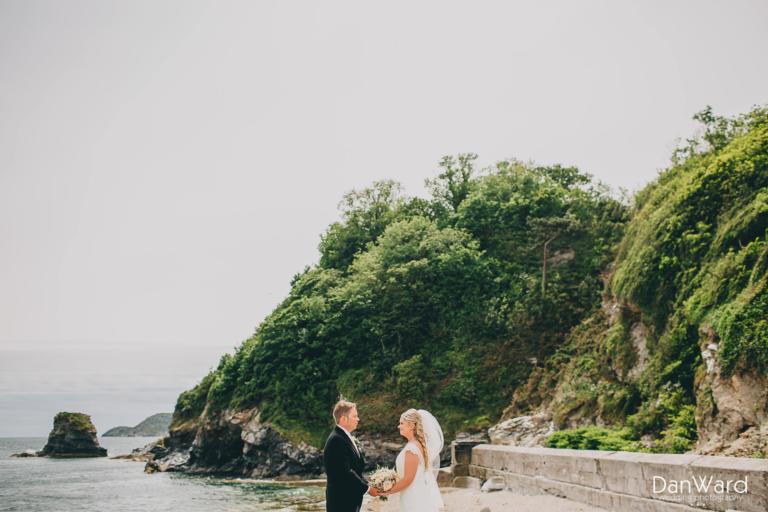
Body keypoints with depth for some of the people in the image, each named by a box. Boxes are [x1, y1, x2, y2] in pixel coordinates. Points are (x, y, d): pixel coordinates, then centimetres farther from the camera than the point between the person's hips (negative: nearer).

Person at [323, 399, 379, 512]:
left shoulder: (345, 437, 13)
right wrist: (367, 488, -15)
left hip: (349, 499, 10)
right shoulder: (337, 440, -18)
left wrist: (366, 484, 5)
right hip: (341, 500, -10)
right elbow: (345, 472, -23)